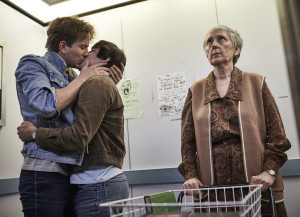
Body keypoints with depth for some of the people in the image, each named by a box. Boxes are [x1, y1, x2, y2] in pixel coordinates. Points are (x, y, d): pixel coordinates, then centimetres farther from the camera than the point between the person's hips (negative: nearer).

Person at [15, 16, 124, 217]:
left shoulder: (68, 78, 20)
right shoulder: (32, 64, 0)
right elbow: (47, 106, -19)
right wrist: (82, 78, -6)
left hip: (71, 174, 7)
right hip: (45, 172, -7)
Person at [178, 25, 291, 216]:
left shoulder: (256, 83, 8)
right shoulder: (196, 91, 10)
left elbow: (277, 135, 3)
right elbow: (187, 141, 7)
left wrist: (269, 171, -10)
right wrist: (191, 175, -6)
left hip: (256, 186, 0)